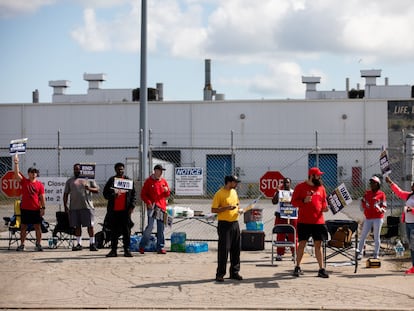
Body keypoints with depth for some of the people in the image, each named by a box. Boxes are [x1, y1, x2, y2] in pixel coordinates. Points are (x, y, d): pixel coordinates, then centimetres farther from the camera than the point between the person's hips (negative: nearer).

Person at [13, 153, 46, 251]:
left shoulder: (40, 185, 2)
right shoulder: (24, 181, 4)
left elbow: (42, 197, 1)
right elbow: (17, 174, -9)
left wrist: (43, 208, -5)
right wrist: (16, 163, -20)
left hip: (36, 209, -1)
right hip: (25, 209, 1)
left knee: (37, 227, 2)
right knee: (23, 227, 6)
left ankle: (38, 244, 10)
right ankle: (22, 245, 14)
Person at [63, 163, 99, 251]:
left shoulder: (89, 179, 9)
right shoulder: (70, 181, 13)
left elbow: (97, 190, 5)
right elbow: (66, 194, 12)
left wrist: (89, 188, -15)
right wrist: (65, 206, 3)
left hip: (87, 206, -2)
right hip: (74, 207, 2)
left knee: (90, 225, -4)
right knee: (77, 226, 4)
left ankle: (92, 244, 1)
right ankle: (79, 244, 12)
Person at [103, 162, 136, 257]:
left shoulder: (129, 181, 9)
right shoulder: (111, 180, 8)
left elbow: (134, 194, 8)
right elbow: (105, 193, 6)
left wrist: (132, 206, -3)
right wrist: (113, 195, -13)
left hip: (125, 210, 0)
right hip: (114, 210, 0)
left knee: (126, 231, 0)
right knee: (114, 231, 4)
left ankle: (127, 250, 5)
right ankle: (113, 250, 10)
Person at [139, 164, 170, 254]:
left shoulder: (164, 181, 14)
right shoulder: (149, 181, 0)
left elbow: (167, 195, 19)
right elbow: (143, 194, 0)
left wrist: (166, 191, -4)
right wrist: (148, 203, -13)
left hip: (162, 206, 5)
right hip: (152, 206, -5)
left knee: (161, 228, 5)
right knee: (150, 226, -12)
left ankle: (160, 247, 11)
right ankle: (142, 246, 0)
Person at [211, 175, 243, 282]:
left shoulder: (234, 192, 12)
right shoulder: (219, 193, -11)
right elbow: (213, 210, -12)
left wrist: (238, 209, 6)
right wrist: (226, 208, -22)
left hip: (235, 223, 7)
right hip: (224, 224, -7)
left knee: (236, 249, 9)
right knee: (223, 249, -6)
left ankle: (234, 272, 18)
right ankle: (220, 274, 1)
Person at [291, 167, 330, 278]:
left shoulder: (321, 188, 12)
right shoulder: (300, 187, 0)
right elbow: (294, 202, -2)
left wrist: (325, 208, -2)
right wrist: (304, 201, -19)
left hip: (318, 221, 3)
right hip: (304, 222, -3)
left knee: (318, 245, 3)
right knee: (302, 243, 1)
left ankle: (321, 269, 4)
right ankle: (297, 267, 14)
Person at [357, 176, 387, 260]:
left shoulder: (381, 194, 0)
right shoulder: (367, 193, 10)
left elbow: (384, 207, -2)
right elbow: (363, 204, 20)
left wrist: (380, 209, -21)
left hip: (378, 218, -3)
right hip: (368, 218, 3)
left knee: (376, 237, 1)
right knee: (363, 236, 2)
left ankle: (376, 254, 8)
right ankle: (359, 252, 9)